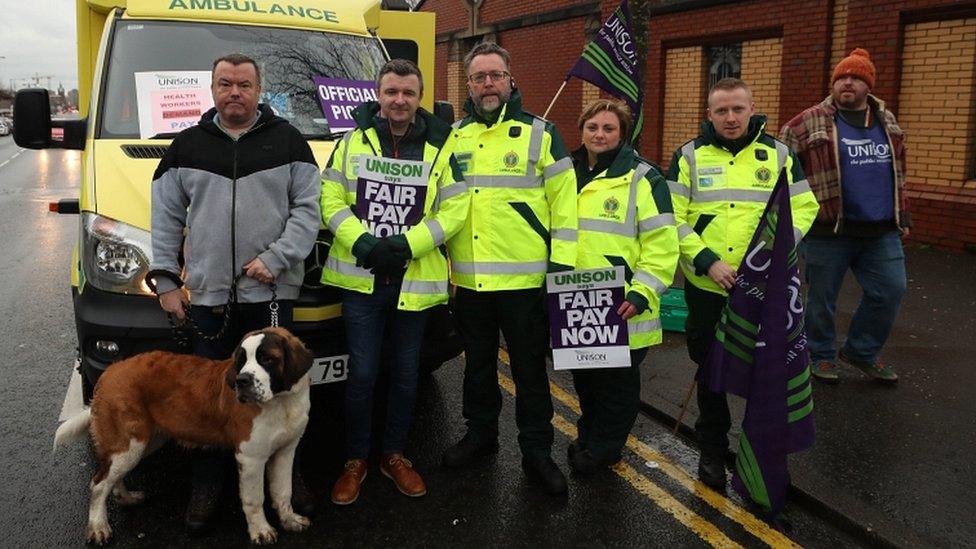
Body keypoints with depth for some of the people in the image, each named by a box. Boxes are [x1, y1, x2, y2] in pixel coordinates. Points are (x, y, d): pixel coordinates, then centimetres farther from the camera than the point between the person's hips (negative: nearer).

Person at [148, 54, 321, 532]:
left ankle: (287, 476, 23)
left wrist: (275, 258, -11)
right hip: (207, 295, 2)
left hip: (272, 292, -1)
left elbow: (307, 209, 0)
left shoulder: (287, 141, 6)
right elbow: (166, 217, 13)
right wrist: (165, 279, 7)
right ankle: (206, 486, 22)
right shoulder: (187, 147, 11)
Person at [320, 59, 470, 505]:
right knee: (361, 374, 1)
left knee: (406, 375, 12)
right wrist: (362, 242, -16)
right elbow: (331, 200, 1)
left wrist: (406, 244, -16)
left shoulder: (441, 146, 2)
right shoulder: (352, 141, 4)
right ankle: (355, 460, 20)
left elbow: (453, 209, -4)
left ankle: (394, 455, 29)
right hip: (360, 278, 0)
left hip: (415, 280, 1)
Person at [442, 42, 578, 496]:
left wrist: (562, 261, -8)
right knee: (477, 364, 17)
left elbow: (563, 199, -2)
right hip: (467, 279, 4)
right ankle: (480, 434, 35)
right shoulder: (454, 137, 10)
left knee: (530, 369, 6)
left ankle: (536, 452, 18)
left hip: (525, 279, -4)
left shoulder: (539, 133, 0)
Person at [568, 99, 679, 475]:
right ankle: (589, 436, 38)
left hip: (622, 310, -5)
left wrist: (640, 294, -20)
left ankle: (603, 447, 26)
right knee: (583, 377, 19)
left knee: (617, 381, 9)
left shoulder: (642, 178, -8)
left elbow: (662, 244, -13)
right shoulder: (569, 173, 10)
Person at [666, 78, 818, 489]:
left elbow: (804, 208, 4)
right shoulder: (689, 156, 0)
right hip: (706, 286, 0)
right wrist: (707, 262, -15)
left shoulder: (778, 154, 4)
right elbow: (672, 218, -5)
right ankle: (712, 450, 29)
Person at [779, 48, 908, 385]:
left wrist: (903, 217, 20)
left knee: (890, 291, 4)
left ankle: (862, 351, 24)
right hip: (828, 230, -5)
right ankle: (821, 355, 27)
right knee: (822, 296, 6)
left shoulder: (888, 122, 13)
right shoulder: (810, 123, -4)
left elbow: (898, 175, 22)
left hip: (882, 233, 5)